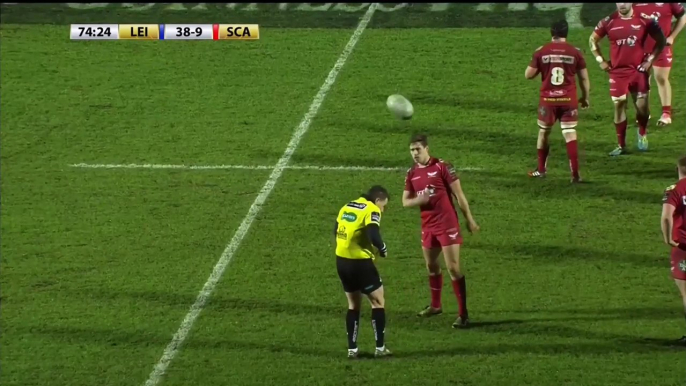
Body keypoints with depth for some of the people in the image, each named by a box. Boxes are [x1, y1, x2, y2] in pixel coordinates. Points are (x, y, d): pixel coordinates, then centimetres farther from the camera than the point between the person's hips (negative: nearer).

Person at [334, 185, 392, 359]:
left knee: (353, 305, 18)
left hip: (341, 261, 7)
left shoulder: (346, 207, 11)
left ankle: (352, 349, 16)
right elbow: (374, 237, -24)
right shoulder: (371, 211, -11)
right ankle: (380, 348, 7)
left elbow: (337, 232, 17)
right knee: (377, 301, 9)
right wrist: (382, 249, -6)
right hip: (360, 262, -7)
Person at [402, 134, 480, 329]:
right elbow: (405, 201, 10)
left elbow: (459, 194, -9)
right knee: (431, 265, 20)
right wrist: (418, 200, -13)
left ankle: (463, 314, -8)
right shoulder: (412, 174, 6)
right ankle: (435, 305, 39)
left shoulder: (442, 167, -12)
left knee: (453, 268, -10)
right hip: (428, 225, 7)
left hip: (447, 224, -7)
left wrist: (469, 219, -7)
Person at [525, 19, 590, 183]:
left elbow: (528, 75, 1)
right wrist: (585, 97, 16)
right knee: (570, 135, 0)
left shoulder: (541, 52, -3)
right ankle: (575, 174, -7)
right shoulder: (575, 52, -3)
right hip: (568, 100, 0)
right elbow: (584, 78, 2)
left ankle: (541, 170, 27)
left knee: (543, 133, 18)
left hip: (548, 99, 0)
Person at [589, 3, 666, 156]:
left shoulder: (644, 21, -5)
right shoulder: (608, 22, -2)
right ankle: (621, 146, 10)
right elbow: (592, 39, 12)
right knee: (619, 106, 0)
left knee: (642, 106, -5)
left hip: (638, 70, -1)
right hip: (617, 72, 1)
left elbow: (661, 40, 6)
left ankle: (642, 134, 27)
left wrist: (650, 59, -2)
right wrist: (600, 60, 4)